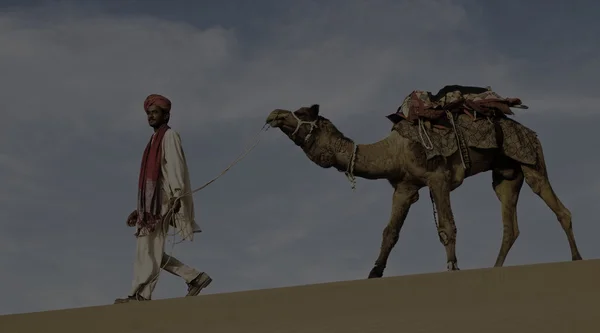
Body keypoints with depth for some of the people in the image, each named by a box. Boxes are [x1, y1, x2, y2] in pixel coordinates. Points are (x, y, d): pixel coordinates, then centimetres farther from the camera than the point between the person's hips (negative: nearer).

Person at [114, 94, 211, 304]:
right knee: (147, 250, 4)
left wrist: (177, 195, -25)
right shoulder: (155, 141, 27)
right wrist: (140, 208, 20)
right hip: (151, 202, 9)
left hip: (163, 199, -9)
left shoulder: (170, 136, 1)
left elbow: (175, 166, -12)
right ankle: (195, 277, 6)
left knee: (150, 248, -15)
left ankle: (141, 293, -18)